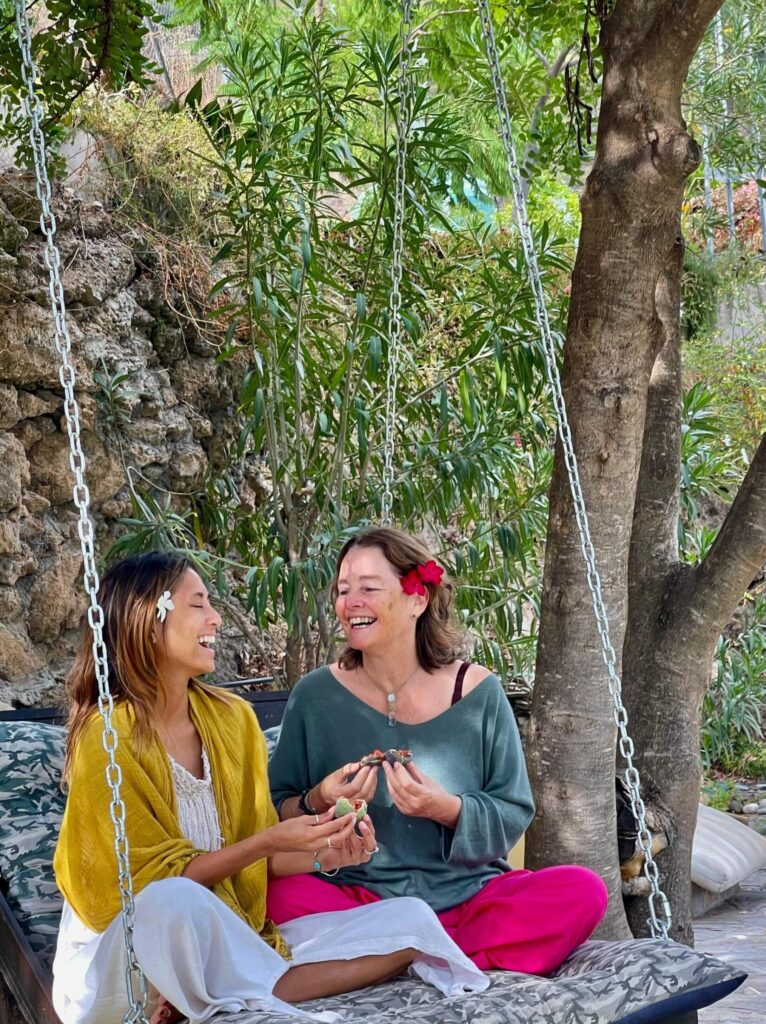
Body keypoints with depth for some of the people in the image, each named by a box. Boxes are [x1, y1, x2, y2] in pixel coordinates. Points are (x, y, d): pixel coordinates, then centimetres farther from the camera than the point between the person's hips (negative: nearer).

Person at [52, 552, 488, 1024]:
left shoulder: (232, 716, 5)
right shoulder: (107, 737, -14)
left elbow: (258, 856, 9)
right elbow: (156, 878, -14)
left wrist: (324, 855, -10)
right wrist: (268, 841, -23)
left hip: (230, 940, 7)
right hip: (129, 957, -7)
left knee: (413, 920, -7)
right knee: (174, 901, -42)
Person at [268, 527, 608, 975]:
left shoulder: (478, 693, 2)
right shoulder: (315, 697, 3)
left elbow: (514, 817, 1)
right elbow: (274, 816, 6)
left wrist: (449, 810, -18)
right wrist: (317, 803, -15)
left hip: (467, 894, 0)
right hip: (356, 898, 0)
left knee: (583, 891, -23)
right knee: (280, 895, -31)